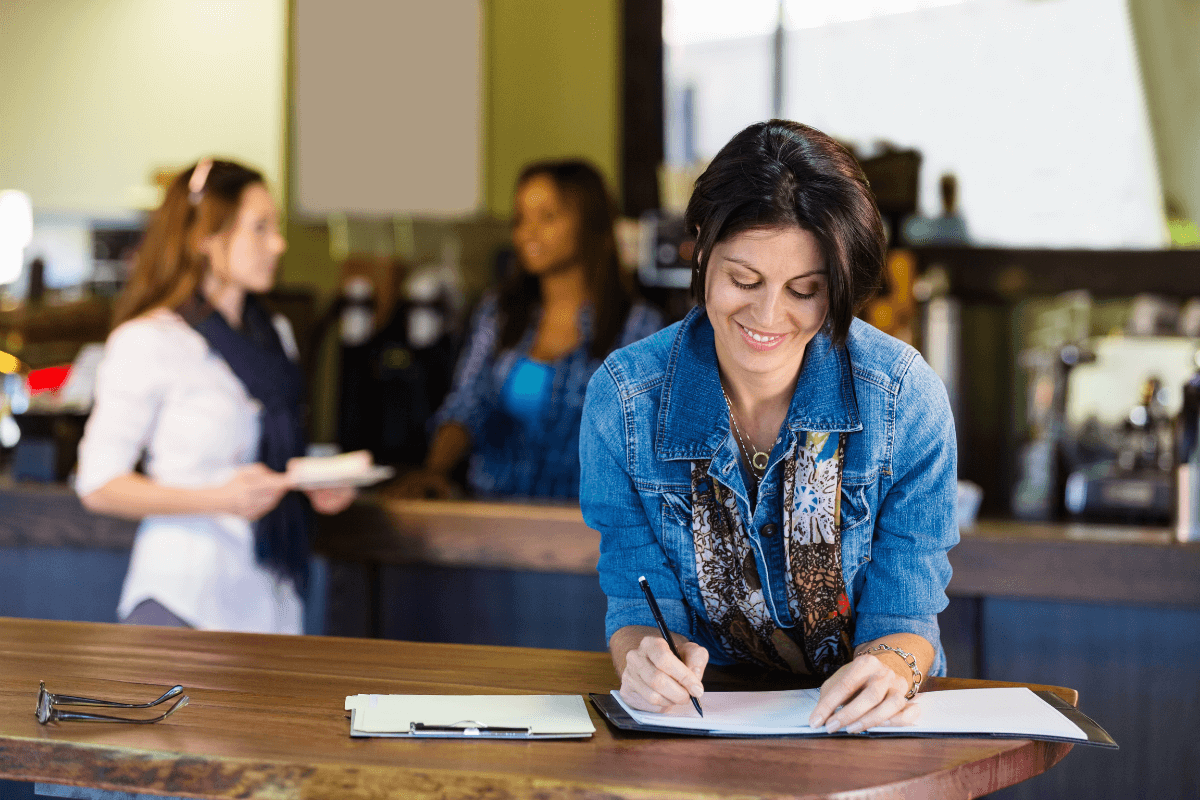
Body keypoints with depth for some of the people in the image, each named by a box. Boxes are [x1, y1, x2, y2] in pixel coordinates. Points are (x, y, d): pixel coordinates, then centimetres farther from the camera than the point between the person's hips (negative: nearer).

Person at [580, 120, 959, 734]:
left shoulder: (905, 398, -9)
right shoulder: (623, 399, -7)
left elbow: (904, 614, -5)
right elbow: (640, 605, -2)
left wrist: (891, 666, -28)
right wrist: (646, 654, -25)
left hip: (861, 729, 2)